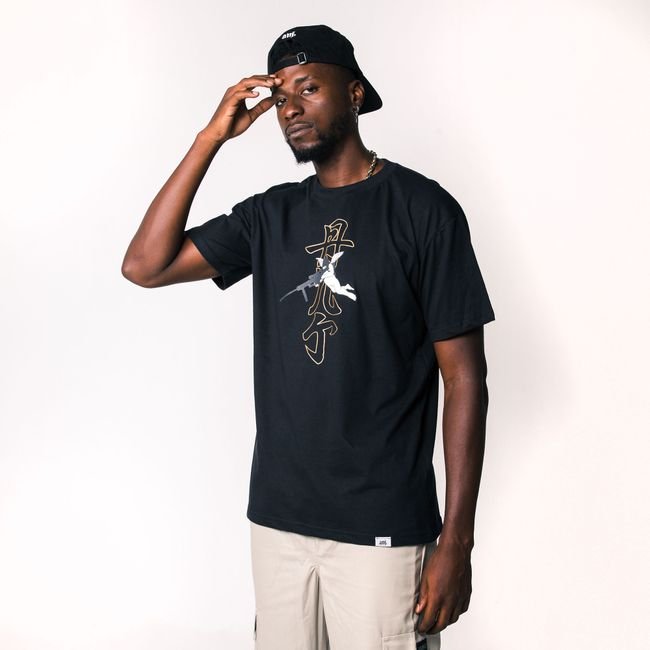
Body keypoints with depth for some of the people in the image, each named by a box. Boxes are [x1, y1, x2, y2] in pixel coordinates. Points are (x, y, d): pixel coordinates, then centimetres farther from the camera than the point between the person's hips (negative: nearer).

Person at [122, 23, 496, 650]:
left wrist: (457, 540, -11)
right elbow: (144, 265, -1)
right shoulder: (269, 215, 8)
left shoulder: (420, 207, -7)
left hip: (382, 528, -4)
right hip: (277, 517, 5)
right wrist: (211, 138, -5)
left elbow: (464, 378, -8)